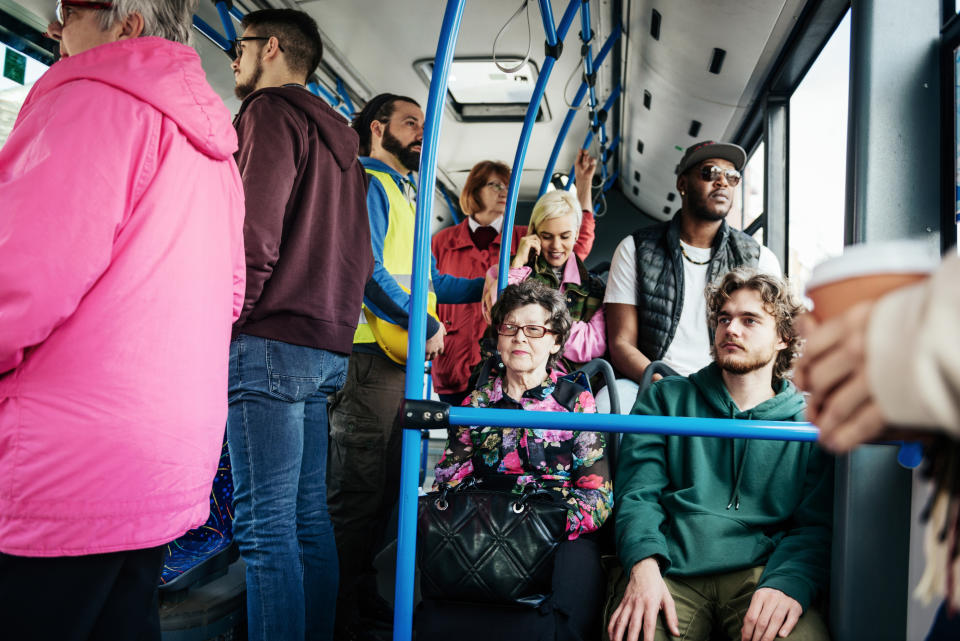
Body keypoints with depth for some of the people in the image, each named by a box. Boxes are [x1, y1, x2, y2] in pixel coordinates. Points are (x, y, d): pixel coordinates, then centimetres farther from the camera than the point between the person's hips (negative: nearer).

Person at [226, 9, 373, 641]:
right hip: (327, 345, 9)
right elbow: (359, 254, 22)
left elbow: (255, 236, -15)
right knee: (309, 517, 12)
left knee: (266, 526, -7)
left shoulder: (271, 113, -2)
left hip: (271, 339, -9)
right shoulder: (338, 138, 25)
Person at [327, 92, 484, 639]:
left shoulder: (407, 194, 26)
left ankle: (362, 595, 27)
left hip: (405, 359, 10)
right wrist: (422, 322, -16)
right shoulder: (368, 183, -3)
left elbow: (426, 278, 25)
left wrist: (480, 286, 12)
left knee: (386, 486, 15)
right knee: (358, 489, -5)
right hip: (371, 356, -10)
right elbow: (366, 266, -16)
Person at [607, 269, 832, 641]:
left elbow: (816, 525, 7)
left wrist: (788, 583, -16)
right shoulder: (667, 398, 17)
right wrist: (643, 565, -14)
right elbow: (638, 492, 6)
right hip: (670, 571, 0)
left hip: (759, 571, 0)